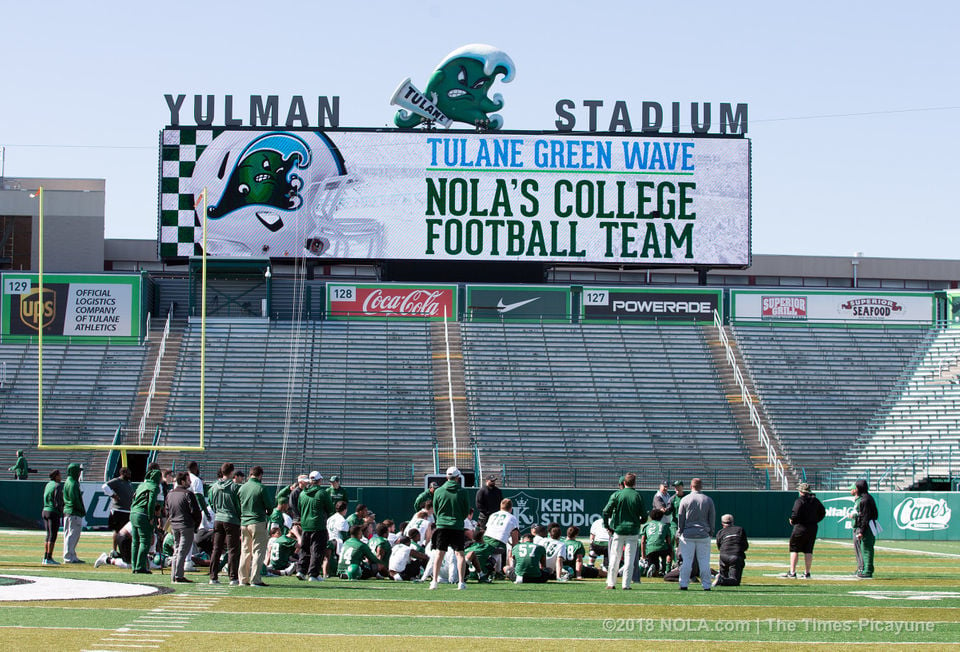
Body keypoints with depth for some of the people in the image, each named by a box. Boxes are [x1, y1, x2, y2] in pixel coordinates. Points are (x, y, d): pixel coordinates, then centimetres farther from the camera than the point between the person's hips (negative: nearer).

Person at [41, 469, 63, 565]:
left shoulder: (48, 485, 14)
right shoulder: (58, 486, -10)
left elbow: (45, 499, 15)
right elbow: (58, 502, -16)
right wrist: (62, 512, -8)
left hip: (45, 511, 8)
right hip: (54, 512, -8)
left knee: (48, 535, 12)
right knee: (52, 536, -6)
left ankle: (45, 558, 12)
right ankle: (49, 558, -9)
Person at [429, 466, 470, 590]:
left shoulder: (438, 491, -1)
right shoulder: (462, 492, -4)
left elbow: (435, 510, 7)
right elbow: (466, 510, 4)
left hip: (442, 525, 1)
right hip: (457, 527, -1)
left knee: (439, 553, 5)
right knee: (460, 554, 2)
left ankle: (434, 581, 1)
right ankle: (461, 582, -3)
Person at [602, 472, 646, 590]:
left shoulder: (616, 494, -2)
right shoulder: (638, 496, -3)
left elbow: (606, 512, -6)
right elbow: (644, 516, -2)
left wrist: (607, 526, 3)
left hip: (617, 531, 1)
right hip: (632, 531, -1)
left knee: (614, 558, 8)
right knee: (629, 559, 3)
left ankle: (611, 583, 10)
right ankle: (626, 584, 0)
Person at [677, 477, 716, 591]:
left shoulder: (685, 500, -2)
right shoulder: (708, 500, 2)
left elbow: (680, 518, 1)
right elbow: (712, 519, 6)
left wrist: (679, 532, 8)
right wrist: (711, 533, 14)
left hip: (688, 534, -1)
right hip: (703, 534, 1)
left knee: (686, 560, 2)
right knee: (704, 561, 4)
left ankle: (683, 584, 1)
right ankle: (706, 585, 3)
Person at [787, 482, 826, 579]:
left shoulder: (799, 501, -11)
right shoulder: (815, 500, 10)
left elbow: (795, 514, -19)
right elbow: (822, 512, 16)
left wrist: (792, 521, -1)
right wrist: (815, 520, 15)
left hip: (801, 528, -6)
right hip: (813, 528, 6)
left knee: (794, 549, 1)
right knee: (808, 551, 9)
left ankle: (792, 572, -4)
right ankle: (807, 573, 8)